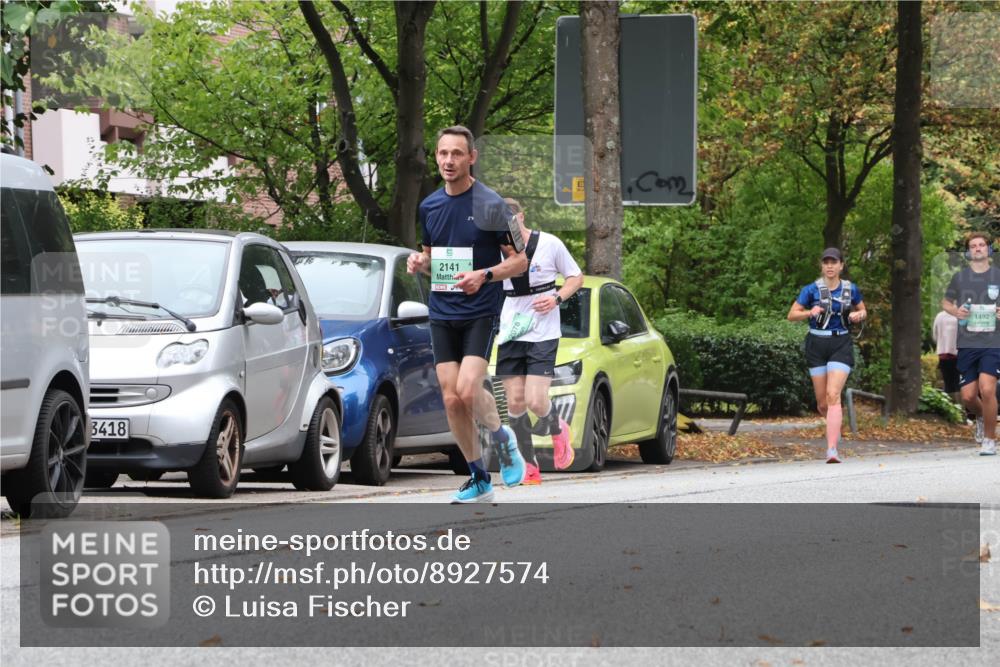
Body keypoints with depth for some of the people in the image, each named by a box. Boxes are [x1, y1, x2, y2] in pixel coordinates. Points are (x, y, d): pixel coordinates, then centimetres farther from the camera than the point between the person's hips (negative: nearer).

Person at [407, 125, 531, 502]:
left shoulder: (490, 205, -7)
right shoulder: (429, 206, 9)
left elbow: (519, 260, -4)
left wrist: (484, 275, -21)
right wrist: (419, 262, -1)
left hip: (480, 312, -5)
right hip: (442, 315, 5)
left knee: (468, 390, -21)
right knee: (452, 400, 0)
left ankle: (502, 437, 10)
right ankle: (479, 480, 12)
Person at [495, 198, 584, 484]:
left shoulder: (549, 244, -6)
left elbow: (576, 277, 5)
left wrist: (557, 298, -13)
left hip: (543, 333, -3)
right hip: (509, 333, 3)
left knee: (535, 400, -13)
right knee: (515, 401, -1)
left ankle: (558, 430, 22)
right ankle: (529, 466, 12)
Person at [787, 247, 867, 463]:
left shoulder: (851, 289, 4)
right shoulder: (812, 290, -1)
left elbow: (863, 311, 19)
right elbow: (792, 315, 0)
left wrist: (859, 315, -5)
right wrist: (810, 312, -19)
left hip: (841, 344, -1)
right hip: (817, 345, 1)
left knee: (833, 395, -17)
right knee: (822, 402, 7)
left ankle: (832, 449, -22)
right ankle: (834, 425, 42)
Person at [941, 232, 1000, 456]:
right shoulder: (960, 277, 7)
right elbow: (945, 302, 19)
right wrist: (955, 311, -3)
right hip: (967, 344, 2)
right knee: (968, 396, 1)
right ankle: (981, 417, 37)